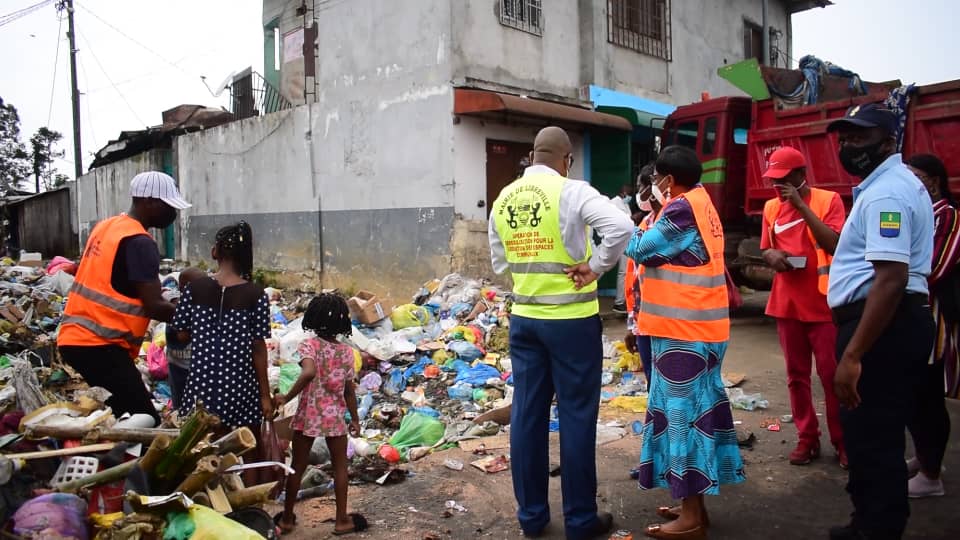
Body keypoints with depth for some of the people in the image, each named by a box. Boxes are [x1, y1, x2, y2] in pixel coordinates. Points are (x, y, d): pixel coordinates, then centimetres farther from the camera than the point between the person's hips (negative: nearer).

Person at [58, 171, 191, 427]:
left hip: (74, 337, 10)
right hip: (98, 345, -10)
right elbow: (154, 307, -19)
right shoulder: (140, 242, -15)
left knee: (120, 413, 16)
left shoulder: (105, 226, 13)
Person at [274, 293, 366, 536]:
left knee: (298, 466, 15)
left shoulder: (309, 345, -12)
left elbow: (308, 373, -32)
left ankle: (287, 518, 28)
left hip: (308, 415, -1)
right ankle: (342, 519, 21)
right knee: (340, 466, 15)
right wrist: (355, 419, 12)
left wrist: (287, 397, -23)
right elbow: (349, 390, 2)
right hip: (335, 417, 1)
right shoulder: (346, 351, -3)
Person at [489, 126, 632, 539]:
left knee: (527, 414, 11)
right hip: (572, 319, -5)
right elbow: (622, 227, -23)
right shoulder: (571, 191, -11)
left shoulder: (504, 199, 7)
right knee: (576, 416, 5)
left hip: (524, 317, 5)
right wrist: (595, 267, -11)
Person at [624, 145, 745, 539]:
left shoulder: (682, 208, -16)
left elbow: (640, 250, -13)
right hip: (696, 326, 10)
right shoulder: (699, 203, 15)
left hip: (683, 329, -10)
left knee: (683, 410, -3)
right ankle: (692, 503, 25)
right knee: (693, 409, 14)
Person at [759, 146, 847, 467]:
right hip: (786, 303, 5)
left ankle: (842, 441, 15)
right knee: (796, 375, 9)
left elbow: (834, 245, -18)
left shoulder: (828, 200, -5)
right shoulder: (771, 208, 9)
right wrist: (771, 254, -8)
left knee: (832, 375, 1)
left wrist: (801, 205, -18)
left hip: (823, 303, -4)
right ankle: (807, 438, 20)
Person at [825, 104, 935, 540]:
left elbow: (891, 279, -28)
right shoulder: (892, 184, 18)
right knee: (879, 437, 20)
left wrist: (852, 354, -29)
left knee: (869, 440, -2)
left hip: (882, 326, -11)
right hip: (896, 322, 11)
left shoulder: (885, 192, -17)